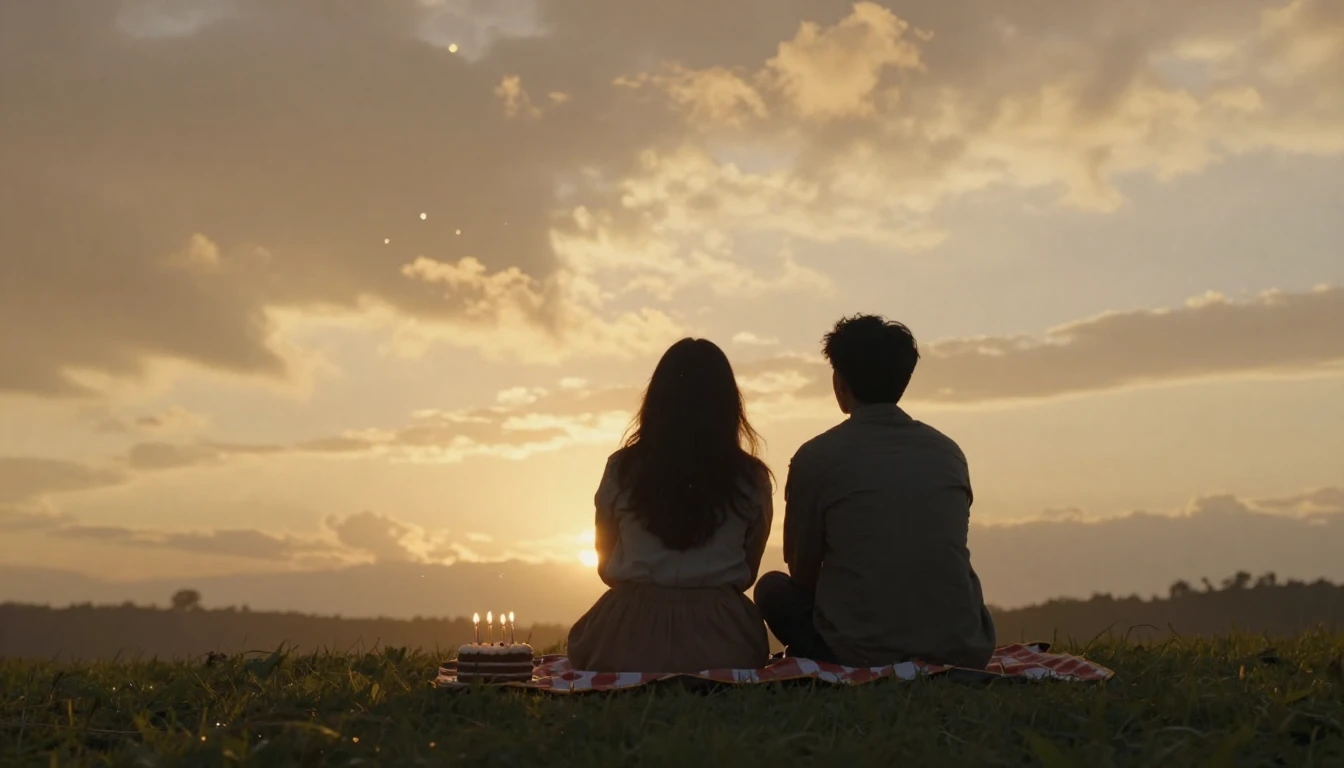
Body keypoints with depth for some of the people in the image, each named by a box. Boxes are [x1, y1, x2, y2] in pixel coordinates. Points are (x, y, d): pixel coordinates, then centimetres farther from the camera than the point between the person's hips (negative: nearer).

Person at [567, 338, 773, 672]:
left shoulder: (622, 469, 0)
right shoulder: (750, 478, -1)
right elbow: (747, 572, 10)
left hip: (630, 634, 0)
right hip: (718, 636, 0)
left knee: (584, 636, 28)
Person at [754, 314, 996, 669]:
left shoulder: (816, 457, -3)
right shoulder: (949, 451, 8)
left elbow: (802, 571, 8)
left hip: (863, 657, -3)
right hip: (962, 654, 4)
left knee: (773, 589, 22)